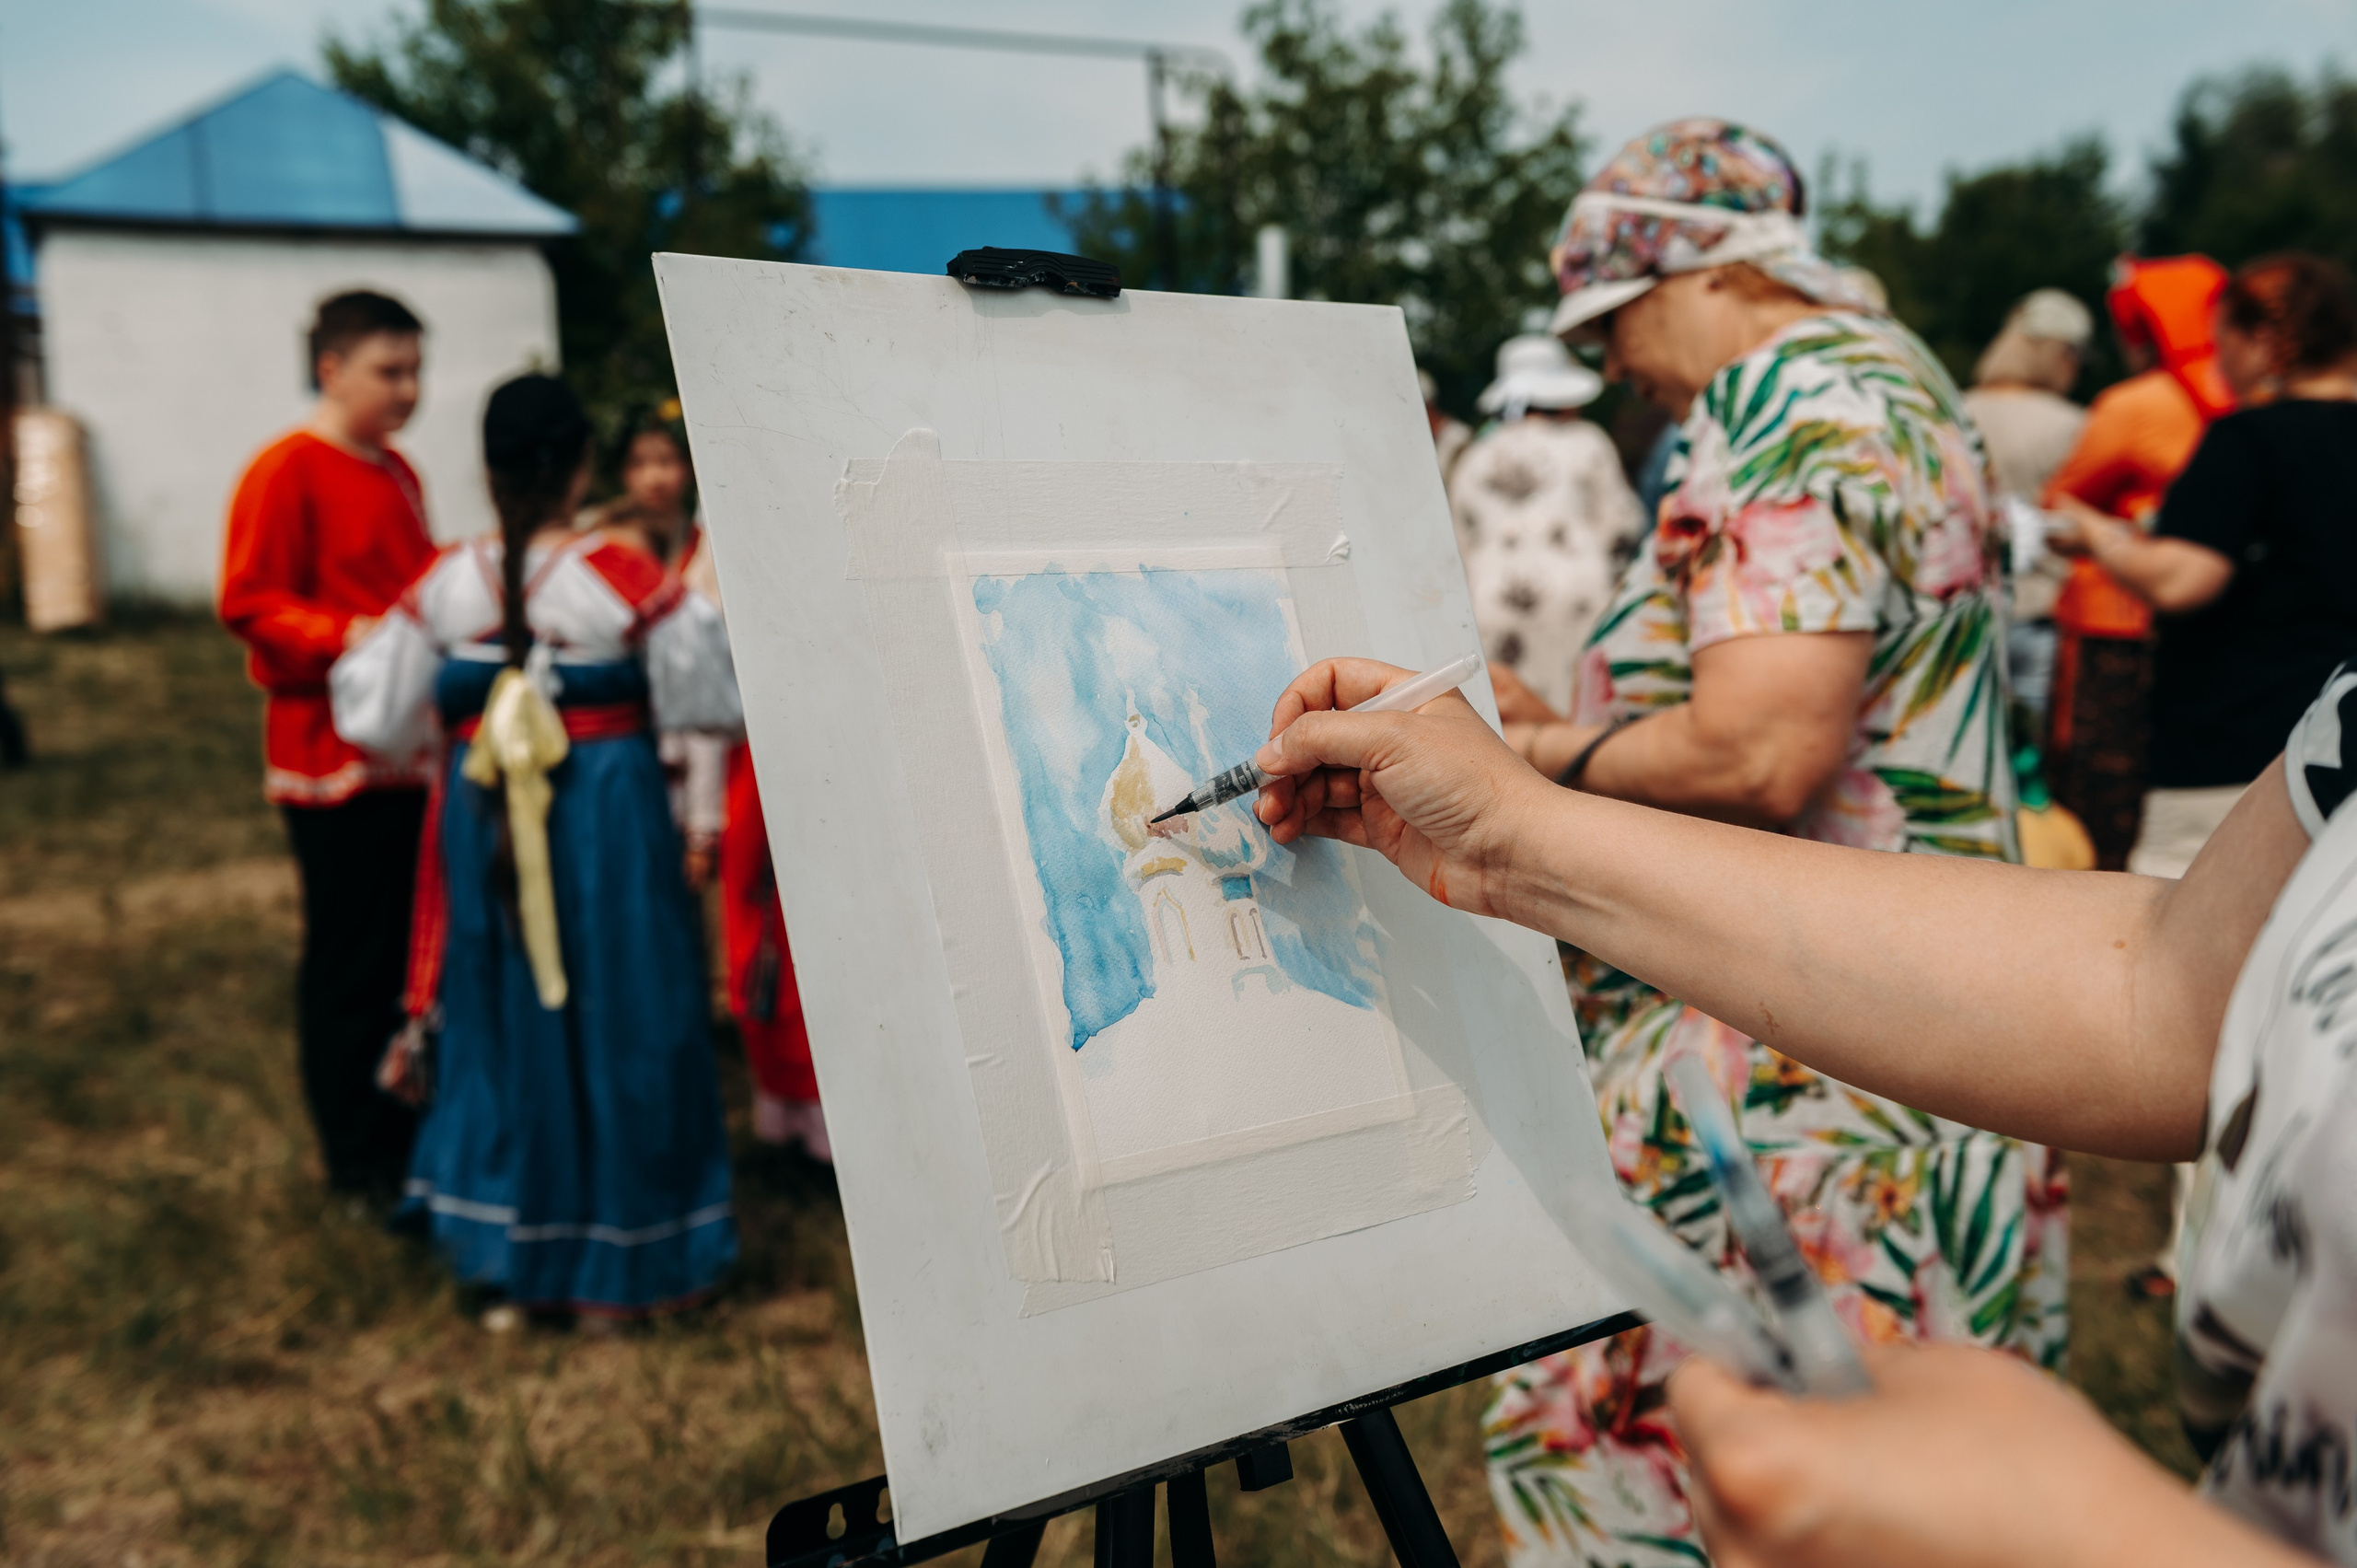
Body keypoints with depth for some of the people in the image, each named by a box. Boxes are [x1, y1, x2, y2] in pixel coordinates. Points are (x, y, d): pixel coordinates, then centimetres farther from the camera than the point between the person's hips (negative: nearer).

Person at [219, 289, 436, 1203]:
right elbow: (249, 605, -13)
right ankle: (356, 1155, 14)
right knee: (350, 956, 1)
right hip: (332, 757, -7)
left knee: (415, 945, 12)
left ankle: (405, 1119, 26)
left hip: (409, 749, 7)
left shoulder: (397, 473, 16)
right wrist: (356, 638, -24)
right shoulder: (284, 472, -8)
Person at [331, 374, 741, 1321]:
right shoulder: (629, 581, -12)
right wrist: (704, 609, 9)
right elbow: (709, 702, -7)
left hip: (486, 831, 3)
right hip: (607, 826, -3)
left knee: (500, 1019, 15)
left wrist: (359, 650, 23)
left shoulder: (444, 586, -3)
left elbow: (377, 720, 3)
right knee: (615, 1022, 8)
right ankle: (619, 1257, 18)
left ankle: (501, 1248, 27)